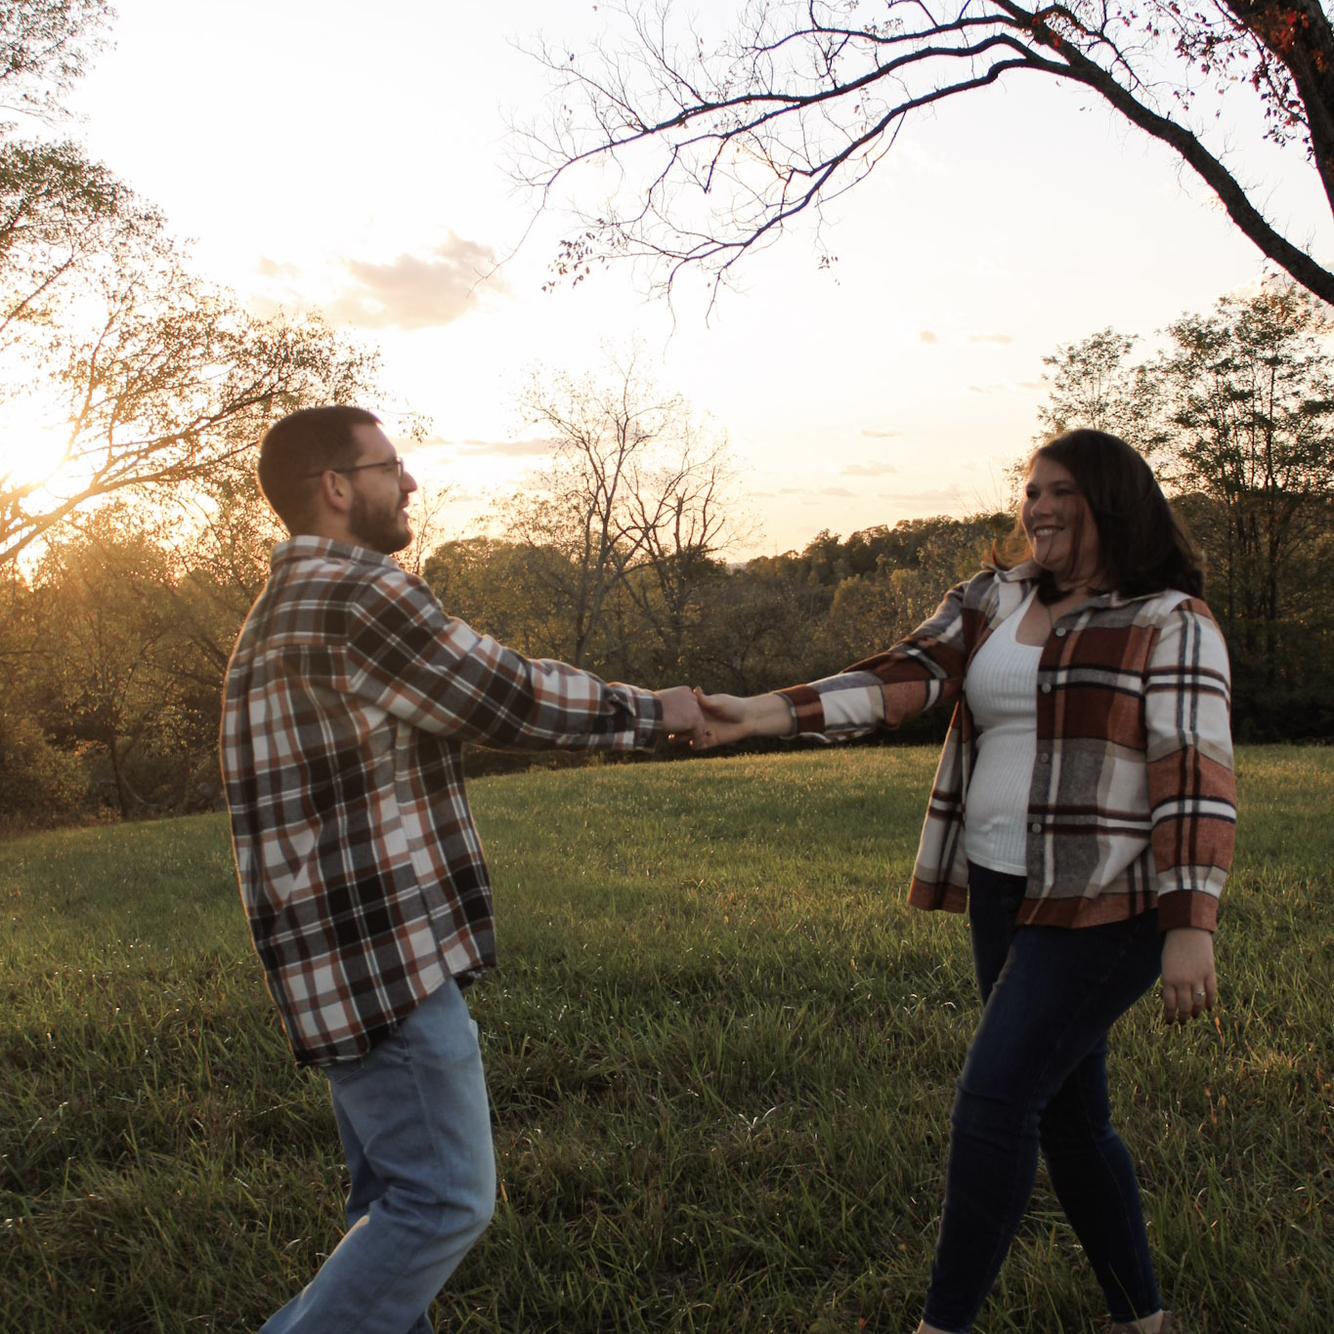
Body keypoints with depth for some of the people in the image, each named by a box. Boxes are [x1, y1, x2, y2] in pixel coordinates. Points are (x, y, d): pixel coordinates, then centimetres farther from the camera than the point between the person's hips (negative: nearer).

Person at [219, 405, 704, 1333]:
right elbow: (511, 696, -11)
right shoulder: (362, 595, -16)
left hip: (346, 958, 10)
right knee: (446, 1202, -1)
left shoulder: (275, 617, 16)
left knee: (399, 1197, 18)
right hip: (387, 955, -10)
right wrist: (651, 712, 2)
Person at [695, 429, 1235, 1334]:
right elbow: (903, 680, -3)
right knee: (1066, 1108, 15)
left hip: (1104, 909, -6)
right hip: (1003, 896, 7)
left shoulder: (1171, 622, -7)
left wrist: (1192, 928, -22)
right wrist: (771, 713, -18)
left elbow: (1197, 777, -14)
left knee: (996, 1098, -10)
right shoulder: (992, 600, 9)